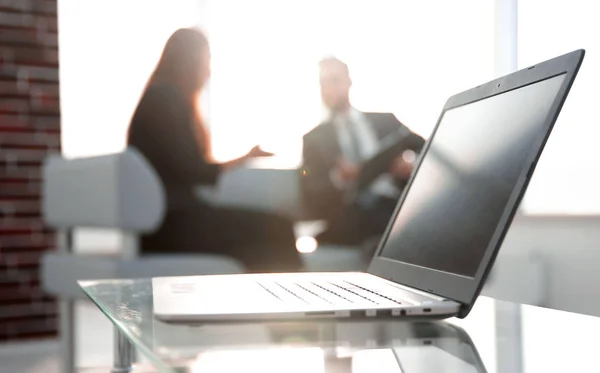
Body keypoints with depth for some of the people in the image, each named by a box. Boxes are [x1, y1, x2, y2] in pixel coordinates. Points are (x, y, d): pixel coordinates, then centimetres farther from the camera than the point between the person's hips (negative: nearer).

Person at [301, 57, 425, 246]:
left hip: (397, 207, 3)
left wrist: (411, 162, -9)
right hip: (350, 220, -2)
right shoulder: (314, 138, 19)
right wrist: (337, 179, -14)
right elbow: (312, 198, 8)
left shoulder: (385, 120, 23)